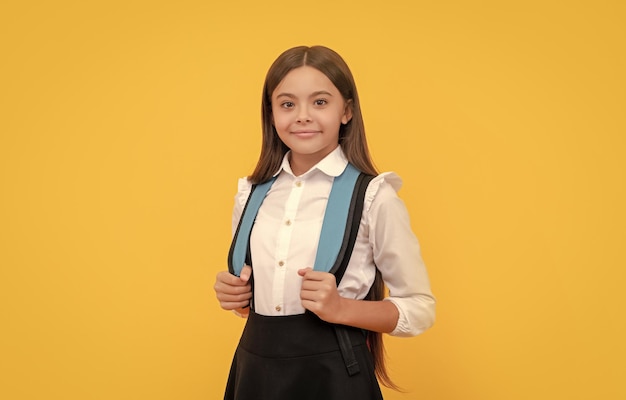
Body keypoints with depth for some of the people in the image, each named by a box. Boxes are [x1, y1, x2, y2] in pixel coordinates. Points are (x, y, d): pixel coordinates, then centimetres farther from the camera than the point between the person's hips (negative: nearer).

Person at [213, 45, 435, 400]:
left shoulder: (373, 197, -10)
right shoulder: (252, 194, 3)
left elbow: (420, 308, -7)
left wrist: (341, 308, -20)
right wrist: (235, 294, -4)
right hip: (255, 370, 4)